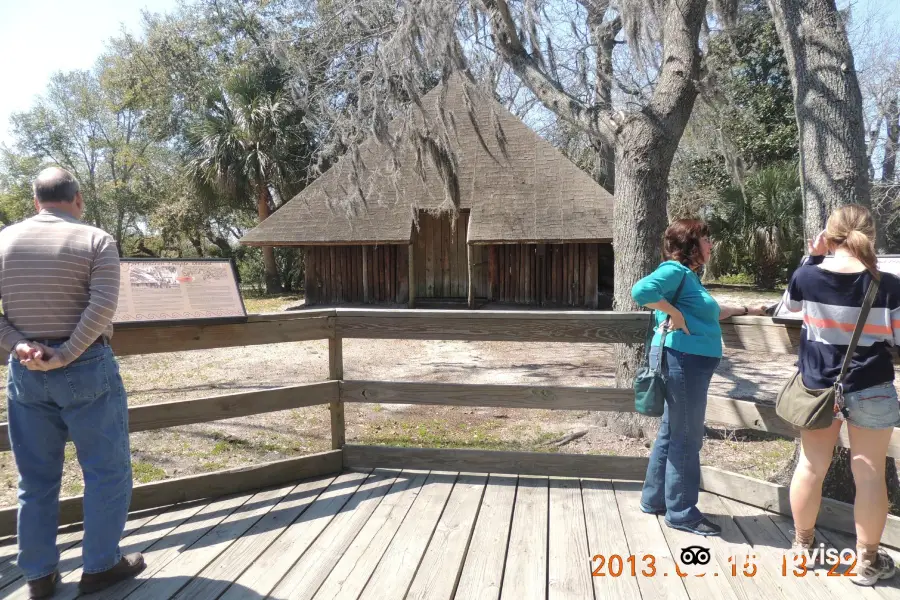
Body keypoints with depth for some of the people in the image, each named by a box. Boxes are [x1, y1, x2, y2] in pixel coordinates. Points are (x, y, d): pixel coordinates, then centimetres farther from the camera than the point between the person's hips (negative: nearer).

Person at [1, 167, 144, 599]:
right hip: (86, 368, -4)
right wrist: (67, 354, -15)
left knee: (35, 478, 15)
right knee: (106, 469, 10)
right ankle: (100, 565, 19)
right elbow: (103, 306, -20)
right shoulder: (96, 240, -7)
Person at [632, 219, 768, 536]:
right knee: (686, 438, -1)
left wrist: (746, 310, 37)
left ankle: (654, 499, 28)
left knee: (671, 433, 17)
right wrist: (674, 314, -23)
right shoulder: (675, 270, -13)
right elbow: (641, 290, -32)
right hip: (682, 360, -10)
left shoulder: (689, 275, 18)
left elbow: (709, 312, 32)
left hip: (690, 363, 10)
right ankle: (681, 513, 11)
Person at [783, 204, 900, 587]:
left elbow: (790, 302, 12)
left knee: (811, 467, 14)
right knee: (869, 475, 9)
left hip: (818, 386, 2)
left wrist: (812, 258, 9)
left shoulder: (808, 276, -10)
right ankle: (866, 561, 21)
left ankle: (802, 545, 29)